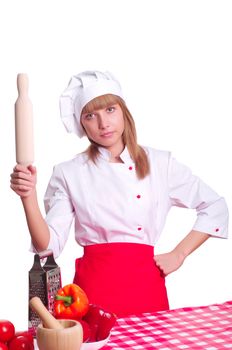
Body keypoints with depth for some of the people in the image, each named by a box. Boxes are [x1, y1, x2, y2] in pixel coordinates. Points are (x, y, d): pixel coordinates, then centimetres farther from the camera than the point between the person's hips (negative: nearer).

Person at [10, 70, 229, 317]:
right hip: (94, 284, -1)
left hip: (146, 282, 1)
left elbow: (215, 208, 12)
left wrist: (178, 255, 5)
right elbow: (49, 245, -3)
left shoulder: (160, 164, 4)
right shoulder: (68, 173, 2)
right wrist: (28, 196, -16)